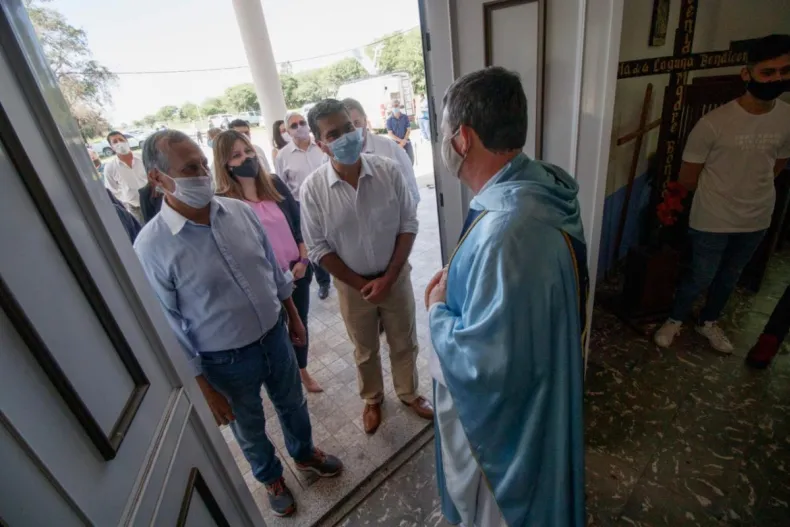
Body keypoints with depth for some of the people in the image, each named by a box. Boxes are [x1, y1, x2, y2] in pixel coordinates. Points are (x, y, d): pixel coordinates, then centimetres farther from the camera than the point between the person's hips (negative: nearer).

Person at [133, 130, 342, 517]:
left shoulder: (241, 211, -8)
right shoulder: (151, 248, -21)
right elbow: (169, 328, -15)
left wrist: (292, 315, 11)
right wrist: (204, 388, -9)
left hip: (274, 336, 4)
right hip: (226, 361, -3)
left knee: (292, 403, 26)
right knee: (249, 427, 24)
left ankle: (305, 454, 57)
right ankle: (271, 478, 55)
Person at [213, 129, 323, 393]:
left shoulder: (275, 184, 0)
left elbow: (299, 223, 2)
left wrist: (303, 260, -4)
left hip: (297, 271, 4)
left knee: (300, 322, 18)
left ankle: (303, 370, 41)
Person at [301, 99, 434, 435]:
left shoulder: (389, 171, -13)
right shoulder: (312, 188, -15)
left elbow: (408, 225, -8)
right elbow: (319, 248, -10)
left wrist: (388, 277, -14)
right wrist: (361, 285, -11)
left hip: (396, 277, 1)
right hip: (351, 285, 0)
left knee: (404, 343, 19)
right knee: (365, 350, 20)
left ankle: (408, 392, 47)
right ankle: (372, 398, 48)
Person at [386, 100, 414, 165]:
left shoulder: (405, 117, 2)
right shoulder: (389, 119, -2)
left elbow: (409, 130, 0)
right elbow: (390, 134, -5)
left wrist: (404, 141, -13)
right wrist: (401, 140, -15)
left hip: (406, 142, 2)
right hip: (396, 143, -2)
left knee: (411, 161, 2)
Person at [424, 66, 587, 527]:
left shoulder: (504, 231, -39)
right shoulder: (544, 186, -8)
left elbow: (484, 363, -33)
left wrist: (438, 310, -17)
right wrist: (460, 278, -4)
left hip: (505, 408, -8)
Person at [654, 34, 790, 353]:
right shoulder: (714, 123, -20)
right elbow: (687, 179, -10)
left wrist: (751, 190, 5)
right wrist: (717, 193, 5)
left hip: (757, 219, 5)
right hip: (712, 220, -5)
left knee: (730, 277, 20)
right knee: (700, 277, 9)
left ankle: (708, 322, 43)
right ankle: (675, 320, 34)